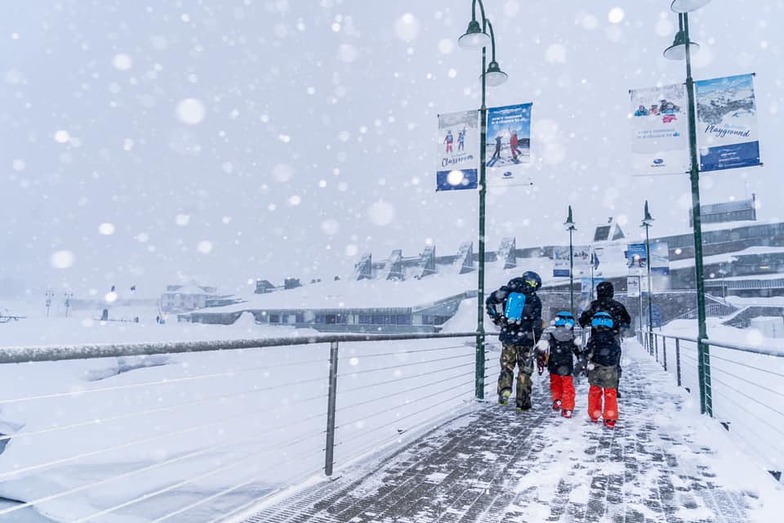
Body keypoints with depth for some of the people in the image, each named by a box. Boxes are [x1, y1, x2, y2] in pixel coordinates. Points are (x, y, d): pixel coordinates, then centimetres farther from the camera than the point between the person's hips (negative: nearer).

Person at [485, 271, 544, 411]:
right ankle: (522, 402, 13)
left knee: (506, 367, 15)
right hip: (525, 339, -2)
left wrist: (497, 319, 8)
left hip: (508, 337, 2)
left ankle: (504, 389, -8)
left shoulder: (508, 292, 2)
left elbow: (490, 301, -1)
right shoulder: (535, 300, -4)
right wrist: (536, 340, 6)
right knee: (524, 371, 9)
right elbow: (536, 324, -5)